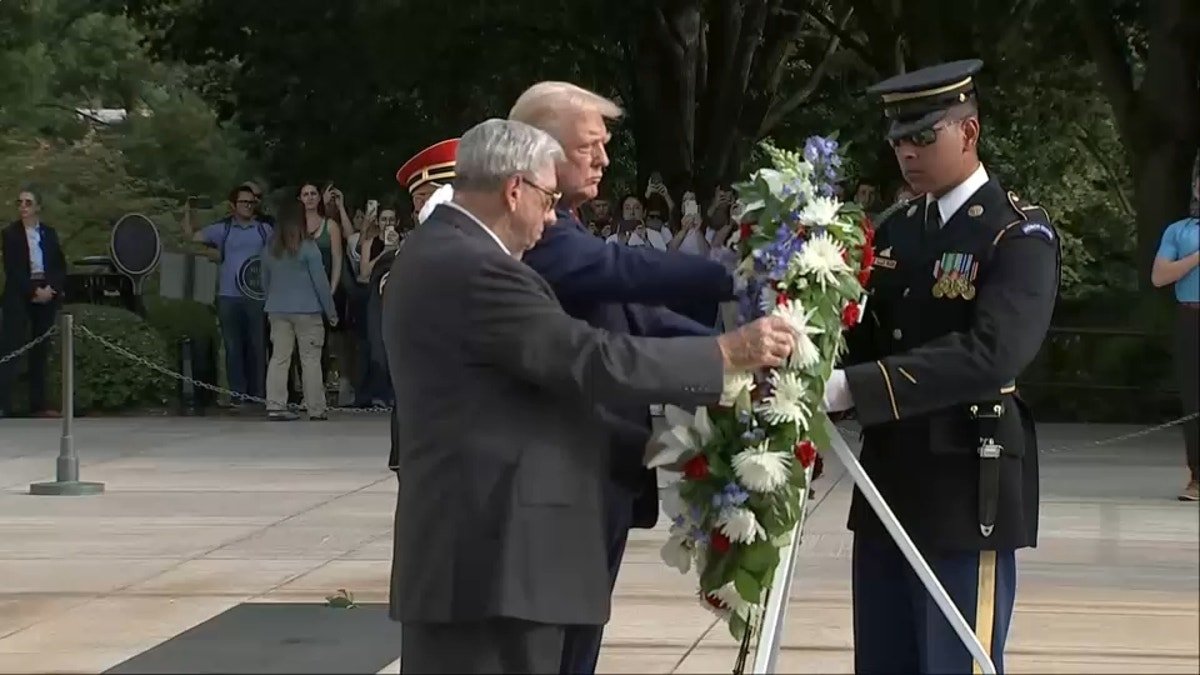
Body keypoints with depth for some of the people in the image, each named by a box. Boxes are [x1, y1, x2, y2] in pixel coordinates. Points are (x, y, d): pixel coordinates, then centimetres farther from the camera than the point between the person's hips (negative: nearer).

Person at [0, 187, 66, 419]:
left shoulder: (49, 233, 12)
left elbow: (61, 266, 8)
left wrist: (51, 289, -9)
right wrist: (33, 291, -15)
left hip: (47, 295, 4)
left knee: (40, 350, 6)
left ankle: (38, 405, 9)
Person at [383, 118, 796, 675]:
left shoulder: (439, 252, 16)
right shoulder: (473, 269, -17)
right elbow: (594, 360, -19)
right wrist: (727, 352, -11)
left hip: (475, 545, 11)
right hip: (493, 553, -11)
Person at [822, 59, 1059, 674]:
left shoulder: (1020, 234, -11)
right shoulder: (896, 230, 12)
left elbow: (990, 355, -26)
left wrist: (850, 389, -32)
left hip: (966, 493, -7)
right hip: (888, 484, 7)